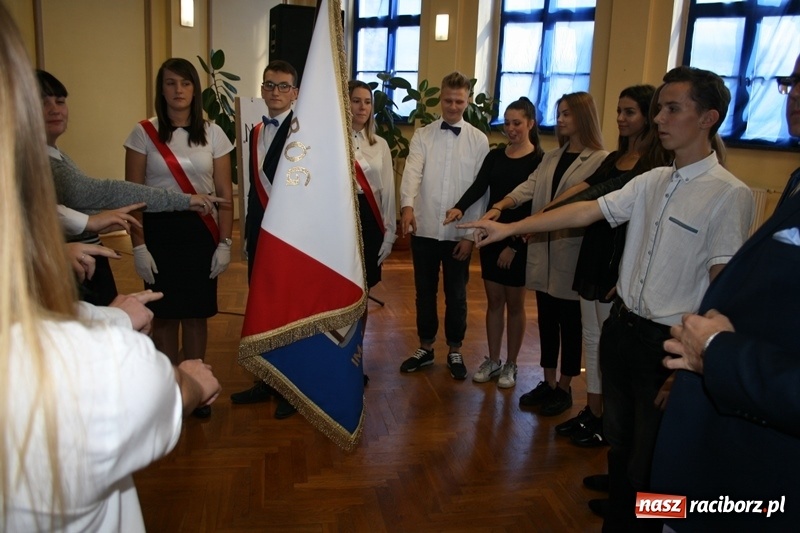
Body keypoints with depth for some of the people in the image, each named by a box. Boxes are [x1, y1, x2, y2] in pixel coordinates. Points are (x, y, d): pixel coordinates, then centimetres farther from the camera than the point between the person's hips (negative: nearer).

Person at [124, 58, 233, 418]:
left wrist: (224, 243, -3)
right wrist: (138, 246, -8)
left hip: (201, 233, 1)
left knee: (196, 314, 7)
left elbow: (224, 195, 3)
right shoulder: (144, 134, -1)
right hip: (159, 231, -1)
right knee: (164, 314, 5)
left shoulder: (212, 134, 3)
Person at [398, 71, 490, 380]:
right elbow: (412, 172, -14)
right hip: (424, 229, 1)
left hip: (459, 233, -1)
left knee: (456, 295, 10)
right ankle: (425, 348, 30)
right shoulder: (422, 136, 2)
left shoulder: (479, 140, 0)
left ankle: (455, 351, 28)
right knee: (424, 292, 13)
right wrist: (407, 205, -34)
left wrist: (471, 233, -6)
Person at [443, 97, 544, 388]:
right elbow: (478, 187, -8)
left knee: (514, 303, 8)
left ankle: (510, 365, 21)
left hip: (520, 241, -4)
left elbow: (536, 205, -12)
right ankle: (492, 360, 23)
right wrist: (460, 208, -29)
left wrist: (515, 245, -15)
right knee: (494, 301, 11)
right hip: (492, 236, 4)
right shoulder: (495, 156, 5)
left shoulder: (539, 160, -9)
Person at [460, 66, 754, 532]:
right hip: (622, 325, 7)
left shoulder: (729, 194, -16)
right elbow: (587, 211, 3)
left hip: (668, 342, -7)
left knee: (648, 458, 8)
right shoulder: (653, 182, 5)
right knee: (619, 439, 21)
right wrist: (509, 228, -1)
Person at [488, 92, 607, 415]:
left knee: (569, 322, 6)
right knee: (546, 319, 13)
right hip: (543, 251, 6)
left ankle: (564, 389, 20)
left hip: (572, 254, -6)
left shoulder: (601, 160, -6)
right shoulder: (551, 157, 15)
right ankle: (548, 383, 25)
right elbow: (528, 187, 2)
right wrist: (499, 207, -13)